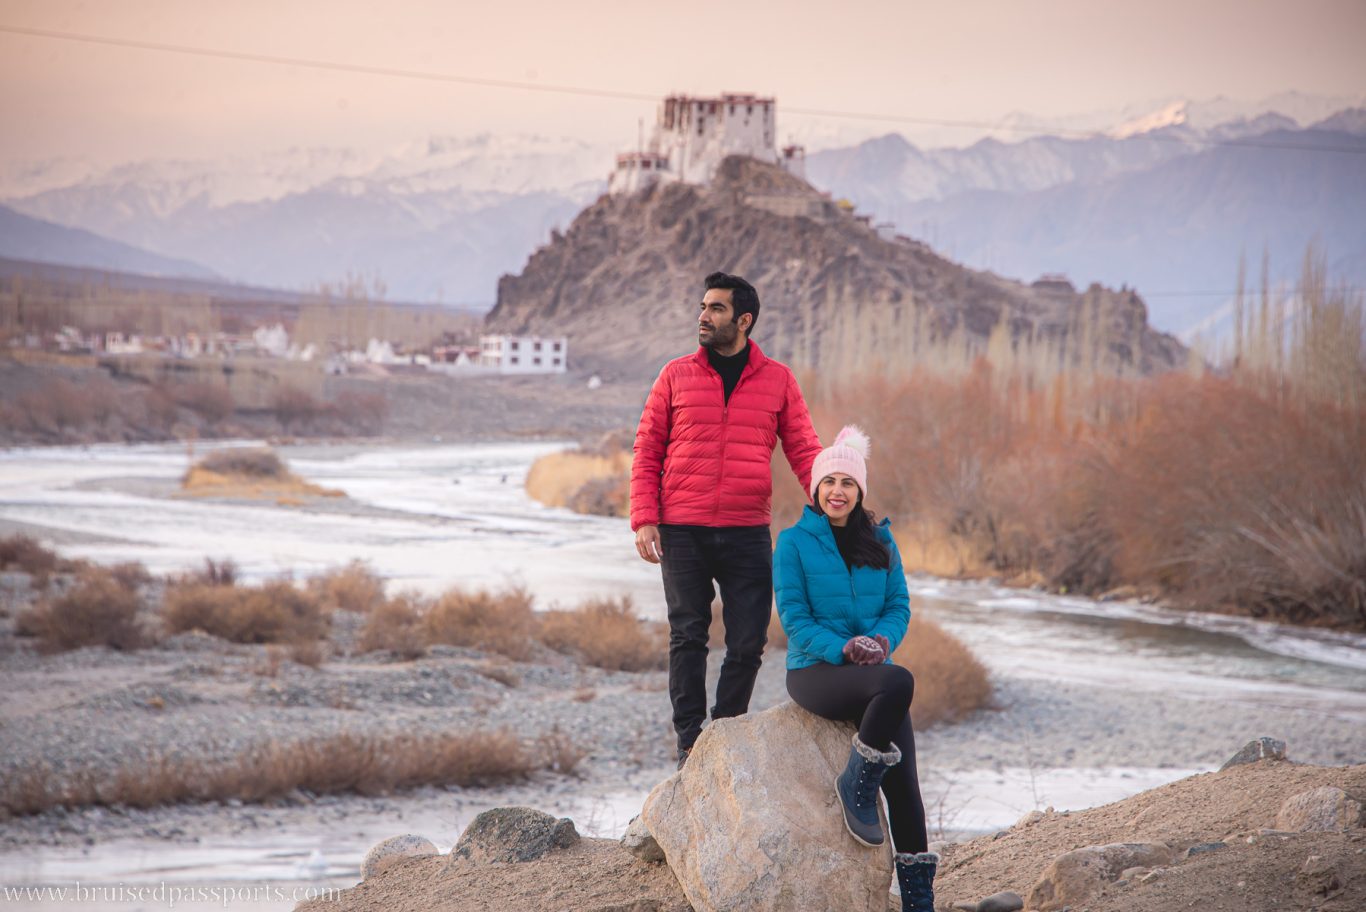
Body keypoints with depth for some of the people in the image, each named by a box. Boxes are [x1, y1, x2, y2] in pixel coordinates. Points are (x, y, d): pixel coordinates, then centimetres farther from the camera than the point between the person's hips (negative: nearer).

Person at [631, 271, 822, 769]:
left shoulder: (777, 380, 6)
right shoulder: (676, 376, 5)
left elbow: (803, 450, 5)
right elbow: (647, 452, 6)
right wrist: (644, 519, -5)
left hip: (747, 535, 1)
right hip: (682, 533, 0)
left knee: (748, 643, 1)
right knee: (687, 638, 2)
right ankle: (689, 744, 8)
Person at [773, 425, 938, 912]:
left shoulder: (880, 541, 12)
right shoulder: (794, 542, 0)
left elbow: (899, 605, 10)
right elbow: (794, 616, -5)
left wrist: (882, 639, -12)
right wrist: (841, 650, -19)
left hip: (871, 669, 4)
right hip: (814, 671, -4)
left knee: (903, 776, -14)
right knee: (899, 682, -35)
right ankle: (856, 786, -15)